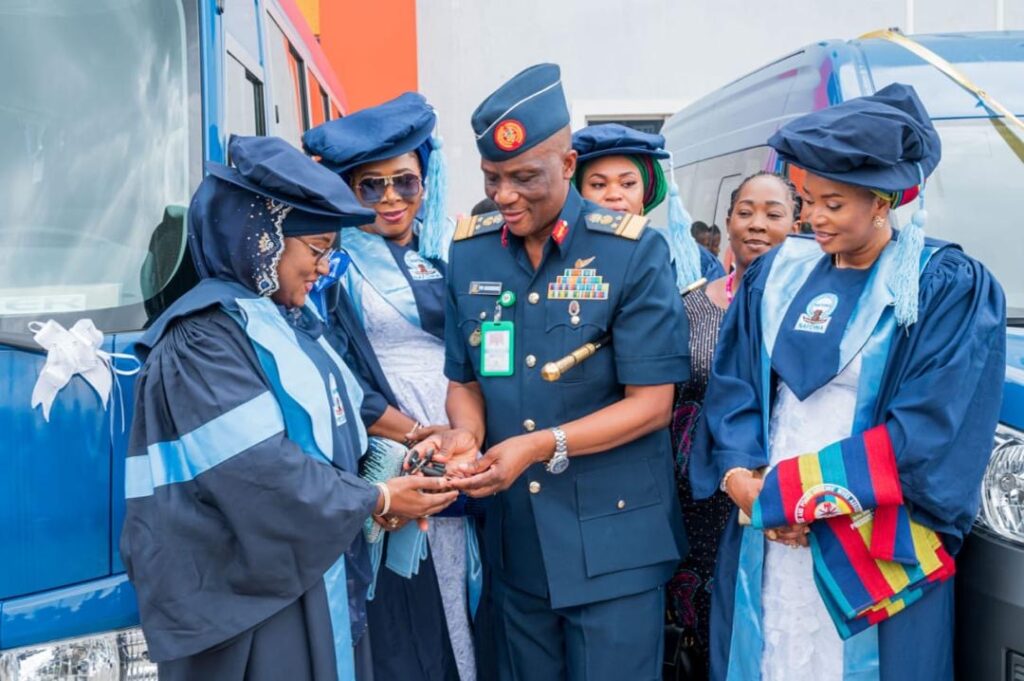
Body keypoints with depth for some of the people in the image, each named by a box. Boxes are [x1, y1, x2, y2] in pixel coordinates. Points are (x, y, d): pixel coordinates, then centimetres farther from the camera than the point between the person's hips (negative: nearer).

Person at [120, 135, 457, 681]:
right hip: (248, 586, -8)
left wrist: (382, 478, -4)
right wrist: (376, 499, -14)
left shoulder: (290, 321, 11)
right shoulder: (205, 335, -18)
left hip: (314, 569, 9)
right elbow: (262, 474, -24)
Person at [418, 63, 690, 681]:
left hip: (614, 541, -4)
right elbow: (465, 380, 10)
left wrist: (540, 446, -22)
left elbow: (651, 403, -13)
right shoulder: (470, 252, 2)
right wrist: (465, 434, -12)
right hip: (515, 539, 4)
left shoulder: (634, 252, -12)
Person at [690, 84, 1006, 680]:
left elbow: (928, 435, -14)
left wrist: (784, 488, -16)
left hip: (877, 555, -4)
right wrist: (739, 476, -14)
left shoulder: (951, 289, -7)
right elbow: (732, 385, 6)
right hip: (764, 541, 4)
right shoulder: (777, 273, 7)